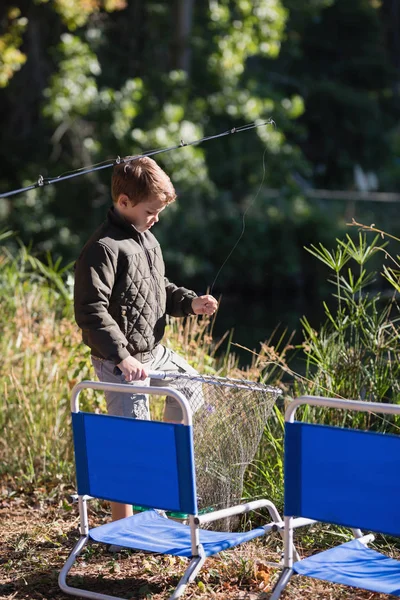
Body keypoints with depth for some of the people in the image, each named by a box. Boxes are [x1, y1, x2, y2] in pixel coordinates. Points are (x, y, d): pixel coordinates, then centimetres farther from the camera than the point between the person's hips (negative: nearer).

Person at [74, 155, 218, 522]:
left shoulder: (147, 238, 10)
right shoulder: (103, 249, -20)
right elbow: (90, 311, -25)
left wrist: (191, 303, 4)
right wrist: (121, 356, -31)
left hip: (155, 350, 9)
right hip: (123, 361, -9)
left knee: (191, 388, 27)